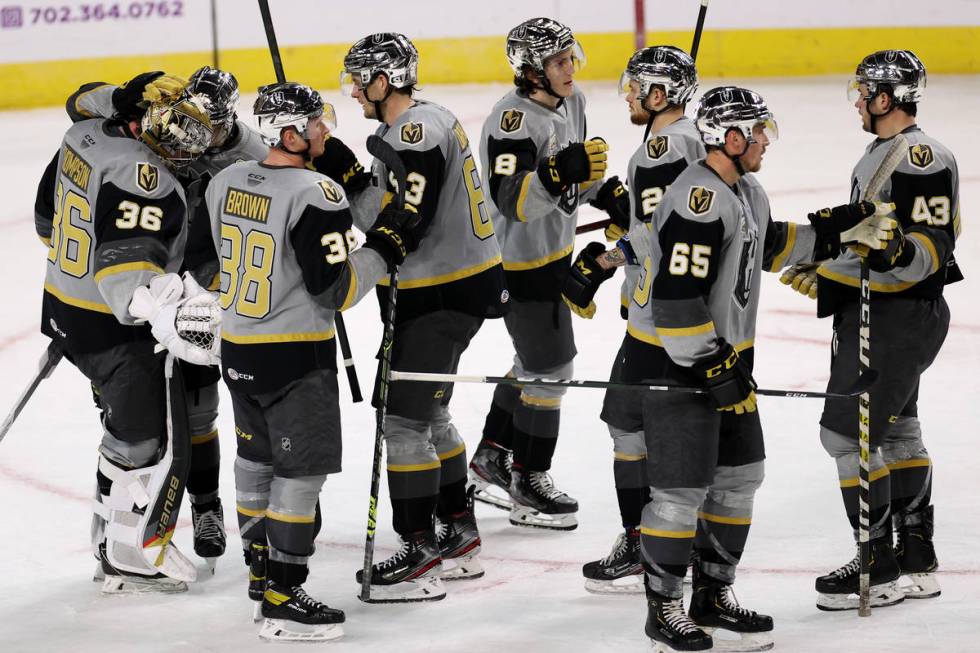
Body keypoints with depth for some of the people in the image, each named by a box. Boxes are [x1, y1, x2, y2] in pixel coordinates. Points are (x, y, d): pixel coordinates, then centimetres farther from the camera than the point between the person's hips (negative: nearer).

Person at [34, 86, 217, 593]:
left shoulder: (85, 136, 0)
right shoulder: (144, 179, -28)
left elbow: (51, 214, 15)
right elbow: (123, 263, -39)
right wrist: (160, 313, -54)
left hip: (65, 310, 10)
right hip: (114, 334, -10)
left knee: (128, 427, 26)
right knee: (159, 439, 3)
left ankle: (111, 531, 40)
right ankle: (130, 560, 11)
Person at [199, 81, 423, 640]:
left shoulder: (226, 182, 2)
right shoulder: (316, 196, -21)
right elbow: (335, 290, -21)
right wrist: (384, 248, -11)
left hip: (238, 351, 8)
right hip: (296, 356, -8)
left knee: (257, 457, 21)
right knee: (302, 471, -2)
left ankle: (263, 566, 34)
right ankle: (282, 599, -2)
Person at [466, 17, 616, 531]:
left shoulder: (571, 102, 3)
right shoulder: (512, 120, -27)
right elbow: (512, 200, -36)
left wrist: (607, 191, 7)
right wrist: (559, 174, -49)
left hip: (555, 250, 10)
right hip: (521, 261, -10)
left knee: (536, 360, 20)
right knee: (549, 368, -3)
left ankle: (490, 462, 35)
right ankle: (528, 488, 10)